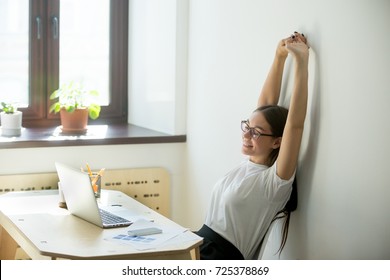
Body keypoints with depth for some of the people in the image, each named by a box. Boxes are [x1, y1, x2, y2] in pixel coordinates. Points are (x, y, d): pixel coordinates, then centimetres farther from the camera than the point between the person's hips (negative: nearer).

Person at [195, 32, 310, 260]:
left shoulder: (275, 180, -11)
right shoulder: (249, 163, 10)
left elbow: (295, 123, -23)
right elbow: (265, 105, 11)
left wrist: (301, 62, -24)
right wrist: (279, 56, 5)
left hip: (222, 258, -8)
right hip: (200, 245, 8)